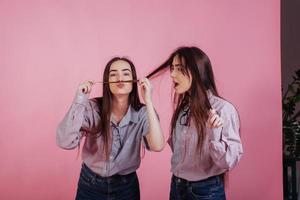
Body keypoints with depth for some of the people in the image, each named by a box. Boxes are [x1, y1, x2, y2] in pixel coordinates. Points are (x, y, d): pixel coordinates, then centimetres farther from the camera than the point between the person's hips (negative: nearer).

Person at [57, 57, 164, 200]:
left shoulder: (142, 113, -12)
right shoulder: (92, 108, -14)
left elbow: (157, 146, -29)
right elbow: (65, 142, -26)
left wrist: (148, 101, -29)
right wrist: (80, 100, -28)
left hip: (126, 186, 1)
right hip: (90, 184, 0)